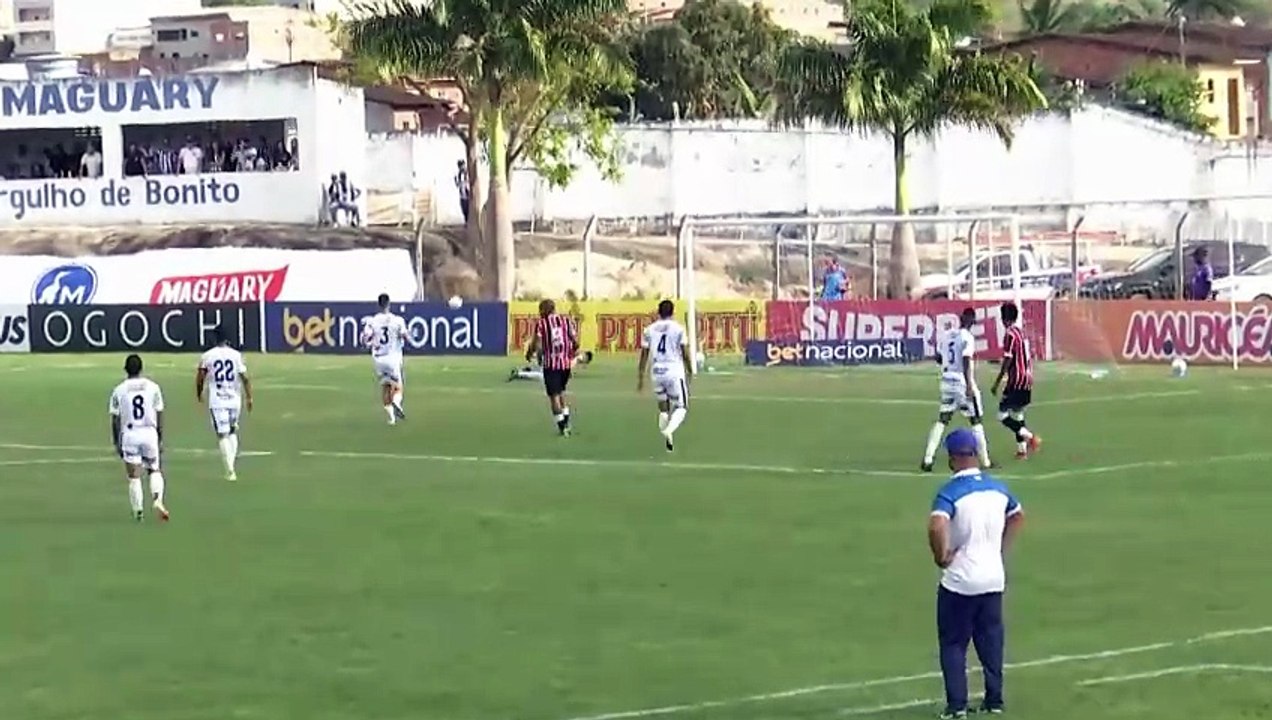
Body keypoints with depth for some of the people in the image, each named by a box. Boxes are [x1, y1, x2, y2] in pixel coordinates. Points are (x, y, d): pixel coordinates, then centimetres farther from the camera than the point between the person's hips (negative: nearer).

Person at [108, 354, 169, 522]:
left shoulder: (119, 390, -1)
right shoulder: (152, 387, 2)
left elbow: (115, 419, 1)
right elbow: (159, 415, 4)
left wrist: (116, 442, 8)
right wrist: (160, 439, 12)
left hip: (129, 435, -1)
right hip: (149, 433, 1)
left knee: (134, 476, 5)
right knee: (155, 471, 15)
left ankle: (138, 511, 6)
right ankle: (157, 499, -10)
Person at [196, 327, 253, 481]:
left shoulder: (207, 356, -3)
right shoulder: (236, 355, -1)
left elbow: (200, 377, -1)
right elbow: (245, 378, -4)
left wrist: (199, 394, 17)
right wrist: (249, 397, 3)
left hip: (217, 401, -2)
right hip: (234, 399, 2)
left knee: (222, 435, -1)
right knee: (233, 431, 20)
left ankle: (230, 470, -12)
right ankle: (231, 465, 12)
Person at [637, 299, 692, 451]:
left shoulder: (649, 330, 6)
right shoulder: (678, 329, -4)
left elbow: (644, 356, 6)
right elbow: (685, 354, -2)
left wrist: (641, 377, 12)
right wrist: (690, 371, 12)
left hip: (657, 372, 3)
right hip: (675, 372, -3)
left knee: (663, 408, 16)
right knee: (681, 407, 5)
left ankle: (668, 442, 13)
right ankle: (669, 431, -22)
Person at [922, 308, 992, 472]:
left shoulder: (946, 335, 6)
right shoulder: (967, 338, -13)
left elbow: (938, 358, 14)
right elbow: (966, 363, -21)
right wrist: (969, 386, -23)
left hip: (947, 383, 6)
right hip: (963, 383, -6)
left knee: (942, 420, 8)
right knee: (976, 421, 6)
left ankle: (927, 459, -3)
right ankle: (985, 461, 9)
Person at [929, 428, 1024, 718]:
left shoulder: (950, 492, -17)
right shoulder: (997, 488, 3)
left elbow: (936, 527, -34)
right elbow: (1018, 516, 21)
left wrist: (940, 556, -18)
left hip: (959, 582, -5)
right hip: (994, 578, 5)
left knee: (953, 643, 5)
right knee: (991, 640, 16)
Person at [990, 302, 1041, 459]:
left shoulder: (1010, 335, -13)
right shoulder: (1022, 333, 13)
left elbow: (1008, 360, -17)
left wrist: (997, 383, -14)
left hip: (1016, 381, -9)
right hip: (1027, 381, 9)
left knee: (1002, 414, -5)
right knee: (1017, 414, 17)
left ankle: (1029, 437, -17)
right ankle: (1022, 449, 15)